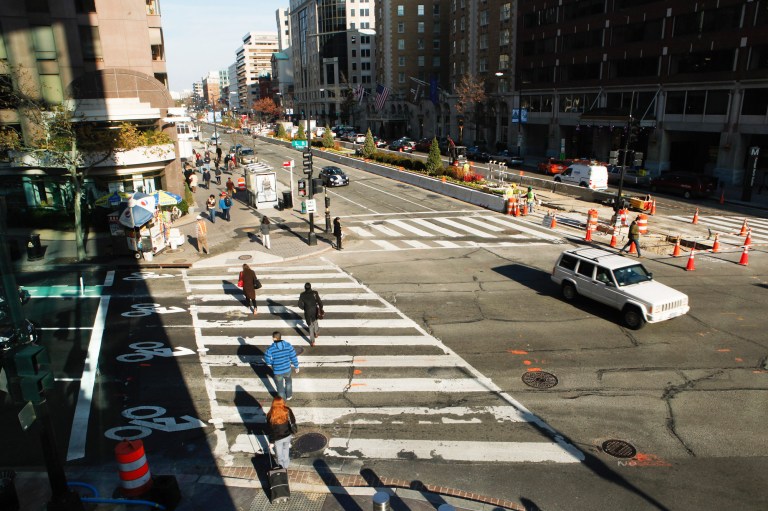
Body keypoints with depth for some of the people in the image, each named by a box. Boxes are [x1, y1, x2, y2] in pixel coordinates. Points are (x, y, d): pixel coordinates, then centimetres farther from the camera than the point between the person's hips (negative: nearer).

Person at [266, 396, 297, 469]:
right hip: (287, 436, 3)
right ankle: (286, 465, 48)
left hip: (277, 438, -3)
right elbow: (293, 423, -6)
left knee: (279, 454, 21)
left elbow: (270, 430, -15)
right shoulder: (288, 411, -19)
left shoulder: (271, 415, -25)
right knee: (286, 450, 29)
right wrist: (292, 433, 13)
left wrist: (271, 442, -3)